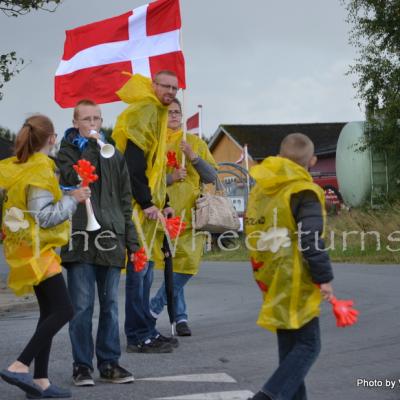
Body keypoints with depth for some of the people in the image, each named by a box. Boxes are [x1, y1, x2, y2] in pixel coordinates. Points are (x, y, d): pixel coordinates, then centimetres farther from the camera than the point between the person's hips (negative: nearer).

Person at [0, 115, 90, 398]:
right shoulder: (41, 170, -15)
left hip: (27, 247, 9)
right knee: (63, 311, -10)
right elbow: (44, 216, -19)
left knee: (49, 312, 10)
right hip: (36, 249, -9)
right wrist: (72, 199, -10)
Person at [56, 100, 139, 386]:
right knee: (82, 305, -3)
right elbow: (72, 179, -15)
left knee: (110, 305, 6)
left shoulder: (114, 155, 17)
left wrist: (131, 240, 10)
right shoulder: (66, 152, 8)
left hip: (110, 239, 3)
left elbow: (125, 201, 16)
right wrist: (90, 146, -11)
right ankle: (82, 365, 6)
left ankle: (109, 363, 14)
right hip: (79, 238, -3)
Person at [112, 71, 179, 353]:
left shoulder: (158, 115, 21)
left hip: (149, 205, 10)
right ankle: (139, 336, -2)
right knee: (139, 268, -6)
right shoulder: (144, 113, -11)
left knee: (146, 268, 13)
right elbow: (133, 164, -19)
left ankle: (146, 332, 19)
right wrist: (147, 203, -20)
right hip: (139, 206, -10)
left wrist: (163, 203, 18)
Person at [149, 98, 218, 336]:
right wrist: (169, 178, -16)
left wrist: (193, 157, -9)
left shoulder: (196, 143, 10)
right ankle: (180, 316, 10)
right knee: (176, 265, -4)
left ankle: (154, 308, 12)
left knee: (188, 265, -4)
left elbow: (212, 177, 5)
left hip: (193, 214, 2)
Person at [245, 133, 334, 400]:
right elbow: (311, 241, -20)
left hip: (272, 284, 8)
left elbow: (254, 232, 15)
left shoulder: (260, 189, 10)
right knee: (308, 345, 0)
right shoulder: (304, 193, -14)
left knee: (289, 346, 16)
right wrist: (324, 278, -12)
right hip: (296, 286, -7)